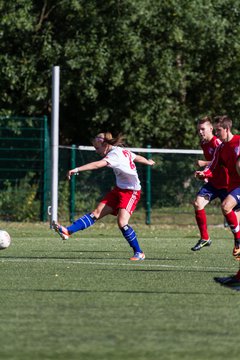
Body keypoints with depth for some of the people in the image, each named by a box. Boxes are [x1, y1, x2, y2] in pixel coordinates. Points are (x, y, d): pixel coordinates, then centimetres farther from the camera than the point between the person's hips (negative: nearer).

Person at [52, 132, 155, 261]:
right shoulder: (123, 151, 9)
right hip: (119, 190, 9)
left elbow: (97, 164, -34)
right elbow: (137, 158, 28)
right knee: (97, 213, -3)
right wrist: (148, 162, 50)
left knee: (122, 223, -20)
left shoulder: (115, 154, -19)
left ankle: (139, 253, -6)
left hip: (131, 192, -9)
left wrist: (77, 169, -43)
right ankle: (67, 231, -14)